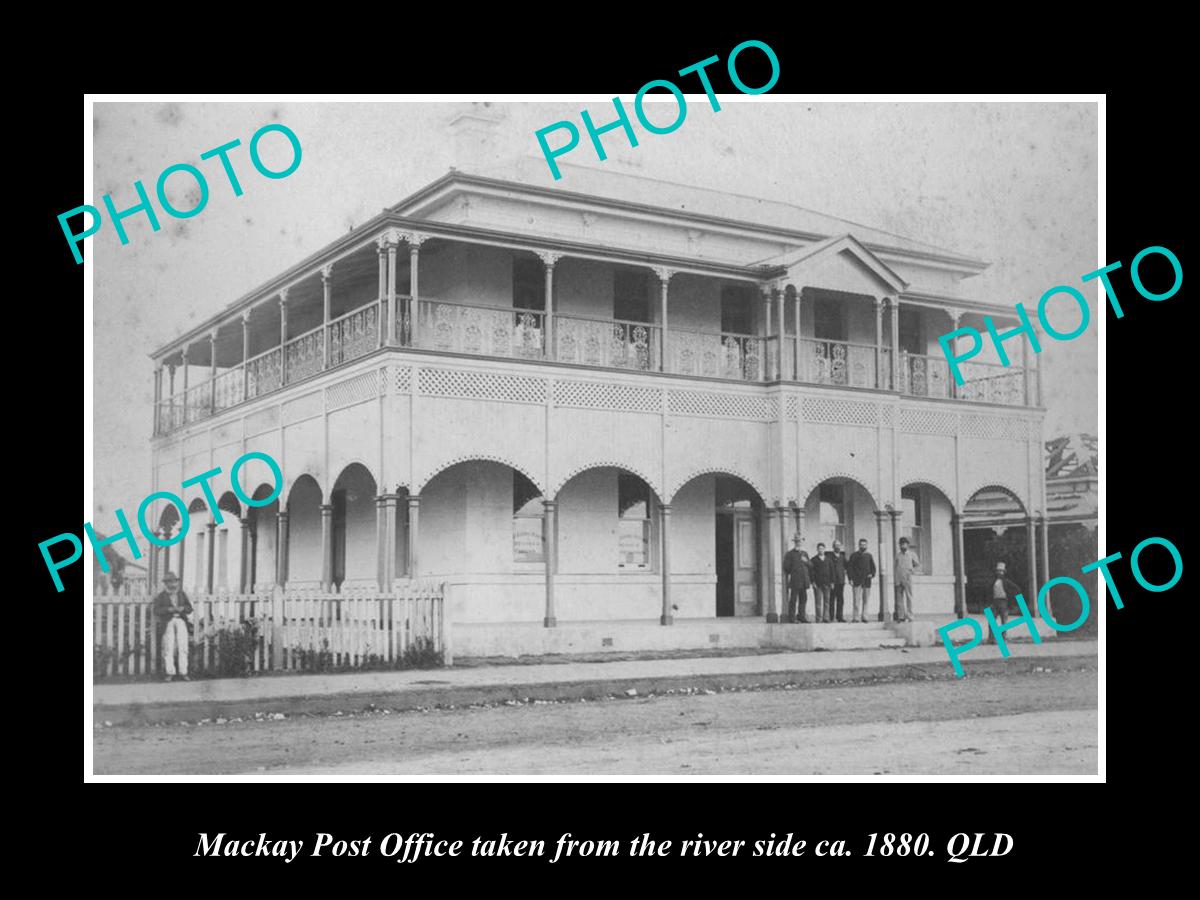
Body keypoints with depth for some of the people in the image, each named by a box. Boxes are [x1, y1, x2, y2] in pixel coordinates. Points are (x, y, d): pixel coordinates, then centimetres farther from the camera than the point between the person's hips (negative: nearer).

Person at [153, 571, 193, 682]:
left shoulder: (182, 594, 17)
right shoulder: (161, 596, 7)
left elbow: (189, 609, 11)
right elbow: (156, 611, -4)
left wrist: (182, 608, -10)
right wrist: (169, 609, -17)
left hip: (181, 621, 2)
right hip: (168, 622, -2)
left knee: (183, 647, -5)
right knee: (168, 648, -8)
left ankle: (183, 673, -3)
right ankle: (170, 673, -4)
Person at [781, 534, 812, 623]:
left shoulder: (804, 554, 20)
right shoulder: (789, 554, 3)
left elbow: (810, 566, 21)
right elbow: (786, 568, -1)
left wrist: (806, 561, 0)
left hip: (804, 581, 6)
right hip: (794, 581, -6)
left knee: (803, 599, 6)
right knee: (793, 600, -6)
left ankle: (802, 617, 13)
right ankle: (791, 618, -4)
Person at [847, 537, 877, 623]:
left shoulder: (869, 556, 13)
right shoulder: (854, 555, 4)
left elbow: (873, 567, 19)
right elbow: (849, 567, 2)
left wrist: (872, 574, -2)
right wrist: (850, 579, -7)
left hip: (867, 581, 3)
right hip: (856, 581, -3)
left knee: (866, 600, 2)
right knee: (856, 600, -7)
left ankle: (864, 617, 7)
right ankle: (855, 617, -7)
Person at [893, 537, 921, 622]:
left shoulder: (912, 554, 8)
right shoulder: (897, 555, 14)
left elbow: (918, 565, 12)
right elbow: (896, 567, 15)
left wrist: (912, 570, -8)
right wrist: (896, 581, 5)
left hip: (908, 579, -2)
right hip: (899, 579, 2)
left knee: (909, 597, -6)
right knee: (899, 598, -1)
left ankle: (909, 616, -4)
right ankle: (901, 616, 0)